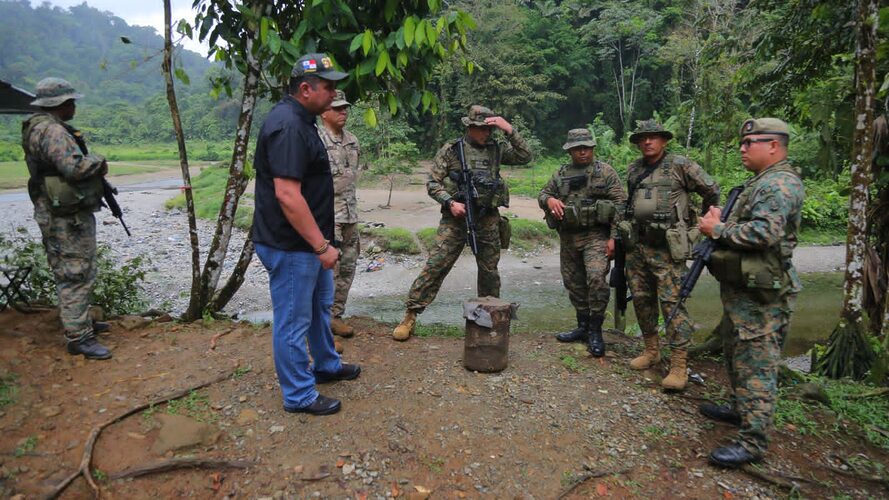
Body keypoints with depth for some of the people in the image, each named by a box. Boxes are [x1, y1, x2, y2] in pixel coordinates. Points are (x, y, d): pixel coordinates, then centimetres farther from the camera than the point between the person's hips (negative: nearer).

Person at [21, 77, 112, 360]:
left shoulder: (40, 128, 16)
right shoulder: (51, 130, -18)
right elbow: (75, 167, -28)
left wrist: (93, 169, 6)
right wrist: (99, 162, -10)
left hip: (61, 213, 11)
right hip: (66, 216, -11)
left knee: (70, 273, 20)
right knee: (76, 275, -7)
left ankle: (79, 321, 33)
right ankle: (78, 338, -2)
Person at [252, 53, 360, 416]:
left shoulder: (300, 120, 11)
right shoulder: (288, 127, -22)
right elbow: (287, 195, -29)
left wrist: (322, 242, 21)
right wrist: (321, 245, -25)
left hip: (308, 242, 11)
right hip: (291, 246, -11)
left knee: (321, 304, 24)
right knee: (294, 321, 3)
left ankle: (327, 365, 44)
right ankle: (299, 396, 19)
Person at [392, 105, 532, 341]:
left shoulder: (496, 149, 9)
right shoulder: (450, 150, -1)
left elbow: (525, 157, 2)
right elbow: (432, 183, -2)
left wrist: (510, 130, -6)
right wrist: (450, 202, -16)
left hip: (488, 220, 4)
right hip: (456, 217, -3)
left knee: (489, 270, 12)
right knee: (435, 265, -8)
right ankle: (410, 316, -1)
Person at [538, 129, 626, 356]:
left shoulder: (605, 171, 1)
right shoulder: (561, 174, 13)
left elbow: (620, 204, -3)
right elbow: (543, 194, 16)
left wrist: (614, 237, -11)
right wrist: (549, 200, -10)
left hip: (596, 235, -5)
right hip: (568, 237, 5)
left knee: (596, 279, -19)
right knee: (574, 283, 11)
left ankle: (595, 331, -5)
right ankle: (583, 326, 26)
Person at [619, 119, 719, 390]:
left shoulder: (680, 165, -4)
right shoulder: (633, 169, 12)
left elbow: (712, 191, 3)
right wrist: (622, 235, 20)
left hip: (667, 247, -6)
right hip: (636, 245, 6)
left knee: (672, 302, -8)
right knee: (641, 299, 11)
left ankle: (679, 366, -3)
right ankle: (651, 350, 27)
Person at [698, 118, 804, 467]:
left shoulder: (779, 184, -16)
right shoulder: (761, 182, 18)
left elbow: (763, 232, -29)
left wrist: (717, 229, -17)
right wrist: (718, 223, 4)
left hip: (761, 295, -11)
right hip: (743, 289, 11)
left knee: (756, 365, -7)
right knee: (736, 353, 22)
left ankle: (753, 442, -1)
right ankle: (741, 410, 37)